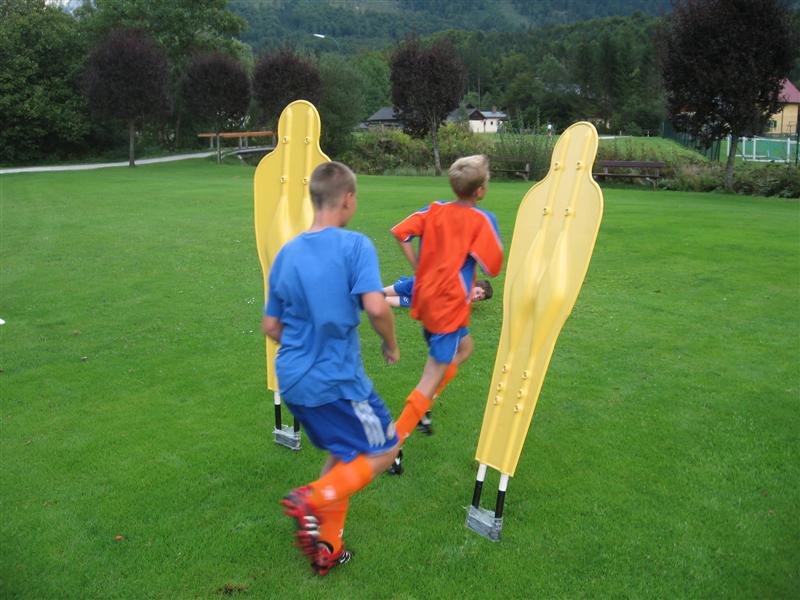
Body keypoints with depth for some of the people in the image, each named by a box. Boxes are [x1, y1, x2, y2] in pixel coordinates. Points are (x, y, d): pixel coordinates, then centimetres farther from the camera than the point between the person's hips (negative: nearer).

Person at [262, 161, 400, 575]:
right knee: (383, 450, 12)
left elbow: (271, 328, 9)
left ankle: (327, 547, 26)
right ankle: (313, 500, -7)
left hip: (293, 380, 7)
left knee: (344, 455, 23)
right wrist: (391, 345, -4)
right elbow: (376, 307, -24)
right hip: (337, 380, -7)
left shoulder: (286, 254, 5)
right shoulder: (355, 245, -12)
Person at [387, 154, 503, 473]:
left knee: (464, 348, 29)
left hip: (425, 297, 7)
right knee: (433, 377, 2)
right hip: (449, 306, -7)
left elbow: (400, 232, -3)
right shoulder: (482, 220, -12)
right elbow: (492, 267, -17)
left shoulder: (435, 210, 4)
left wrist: (418, 266, 5)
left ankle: (420, 408, 25)